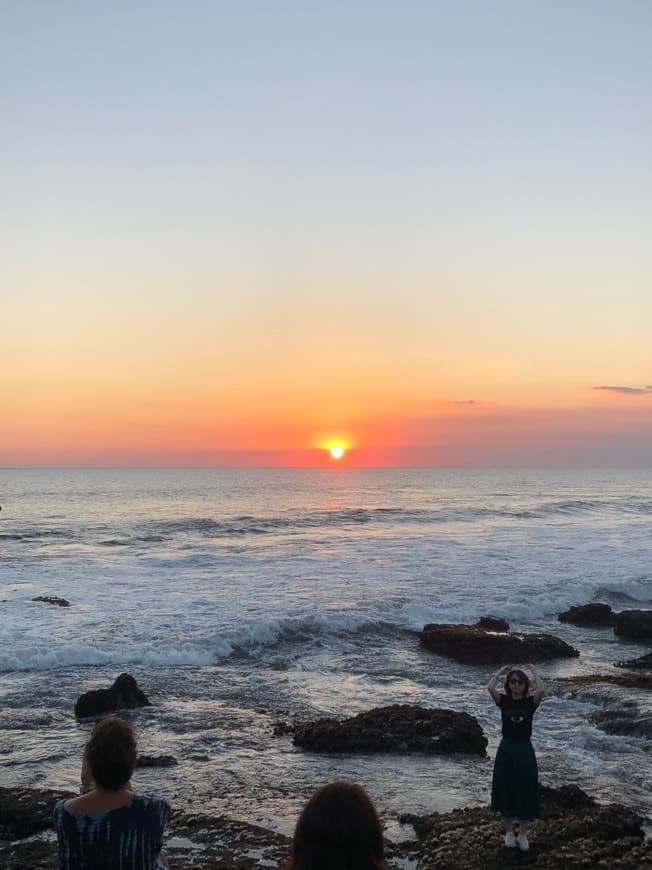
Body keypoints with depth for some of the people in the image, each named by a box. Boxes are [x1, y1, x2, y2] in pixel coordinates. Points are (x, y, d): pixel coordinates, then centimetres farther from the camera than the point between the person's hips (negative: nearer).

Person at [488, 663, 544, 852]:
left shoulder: (530, 702, -3)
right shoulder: (503, 701, -2)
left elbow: (540, 690, -25)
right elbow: (490, 688, -22)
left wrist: (534, 672, -10)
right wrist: (500, 672, -6)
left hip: (525, 751, 0)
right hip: (506, 750, 0)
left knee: (525, 794, 4)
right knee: (505, 792, 7)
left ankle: (523, 835, 20)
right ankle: (509, 832, 24)